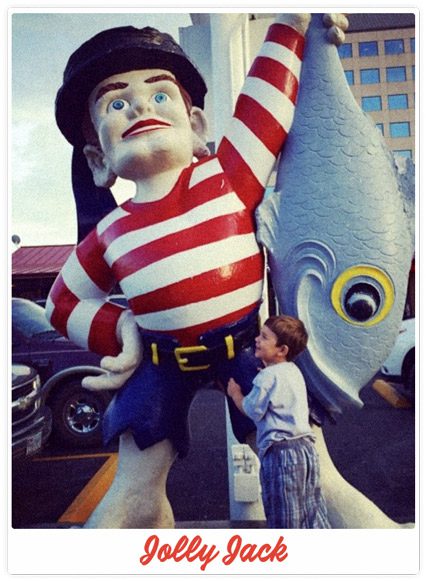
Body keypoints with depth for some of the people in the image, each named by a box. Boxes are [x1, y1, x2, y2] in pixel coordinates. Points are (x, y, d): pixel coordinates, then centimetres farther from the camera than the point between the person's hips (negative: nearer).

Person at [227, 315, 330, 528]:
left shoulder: (268, 377, -15)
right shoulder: (293, 371, 12)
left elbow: (251, 410, -9)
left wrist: (235, 393, 8)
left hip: (282, 451, -9)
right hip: (305, 446, 9)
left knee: (285, 518, 6)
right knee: (311, 508, 18)